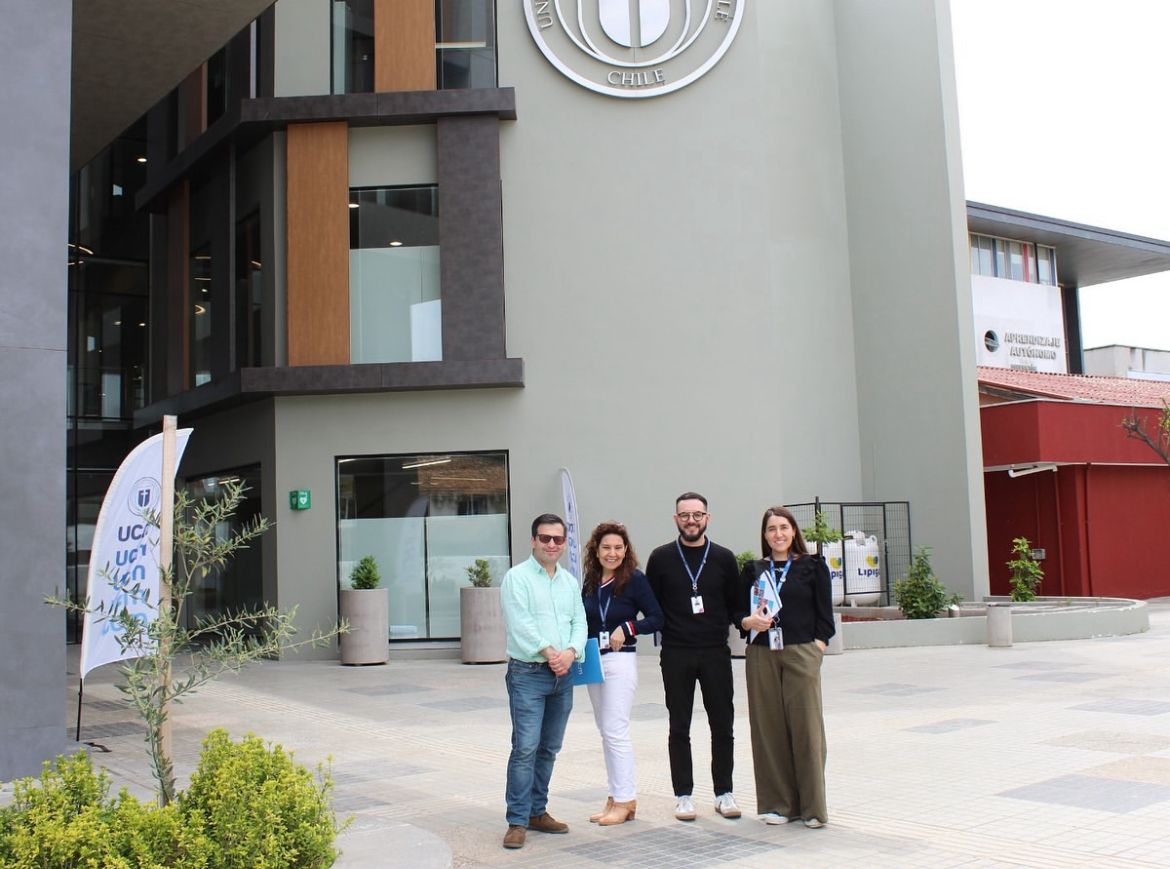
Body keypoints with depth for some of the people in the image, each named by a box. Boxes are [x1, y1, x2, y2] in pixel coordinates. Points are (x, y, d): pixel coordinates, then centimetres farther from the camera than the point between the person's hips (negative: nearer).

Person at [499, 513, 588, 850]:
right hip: (528, 673, -6)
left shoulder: (570, 581, 15)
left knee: (549, 749, 11)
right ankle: (518, 821, -6)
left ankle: (537, 811, 22)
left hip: (563, 674, 6)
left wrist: (570, 652, -9)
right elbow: (521, 624, -13)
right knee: (526, 747, -11)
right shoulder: (517, 577, -4)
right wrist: (549, 652, -16)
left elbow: (579, 622, 9)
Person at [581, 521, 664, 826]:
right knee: (606, 731, 11)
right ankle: (617, 797, 20)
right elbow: (584, 621, 13)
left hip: (621, 661, -7)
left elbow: (656, 619, -9)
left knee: (615, 730, -7)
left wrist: (627, 628, -20)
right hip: (594, 661, 7)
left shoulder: (635, 579, -9)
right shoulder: (591, 582, 7)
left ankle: (626, 800, 2)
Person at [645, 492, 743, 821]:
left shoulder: (723, 558, 4)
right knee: (679, 729, 6)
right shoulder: (661, 558, 1)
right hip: (676, 655, -1)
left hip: (716, 653, 1)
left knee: (723, 726, 6)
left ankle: (723, 793, 19)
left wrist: (733, 624, -7)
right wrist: (668, 631, -6)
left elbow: (736, 605, 10)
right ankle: (684, 795, 16)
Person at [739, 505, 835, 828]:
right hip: (761, 656, 3)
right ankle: (778, 804, 13)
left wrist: (815, 652, -7)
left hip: (801, 655, -2)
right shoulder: (752, 571, 12)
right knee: (769, 728, 4)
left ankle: (812, 806, 5)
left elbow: (825, 617, 3)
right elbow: (738, 614, 12)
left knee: (806, 727, -4)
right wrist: (750, 622, -9)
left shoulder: (812, 567, 5)